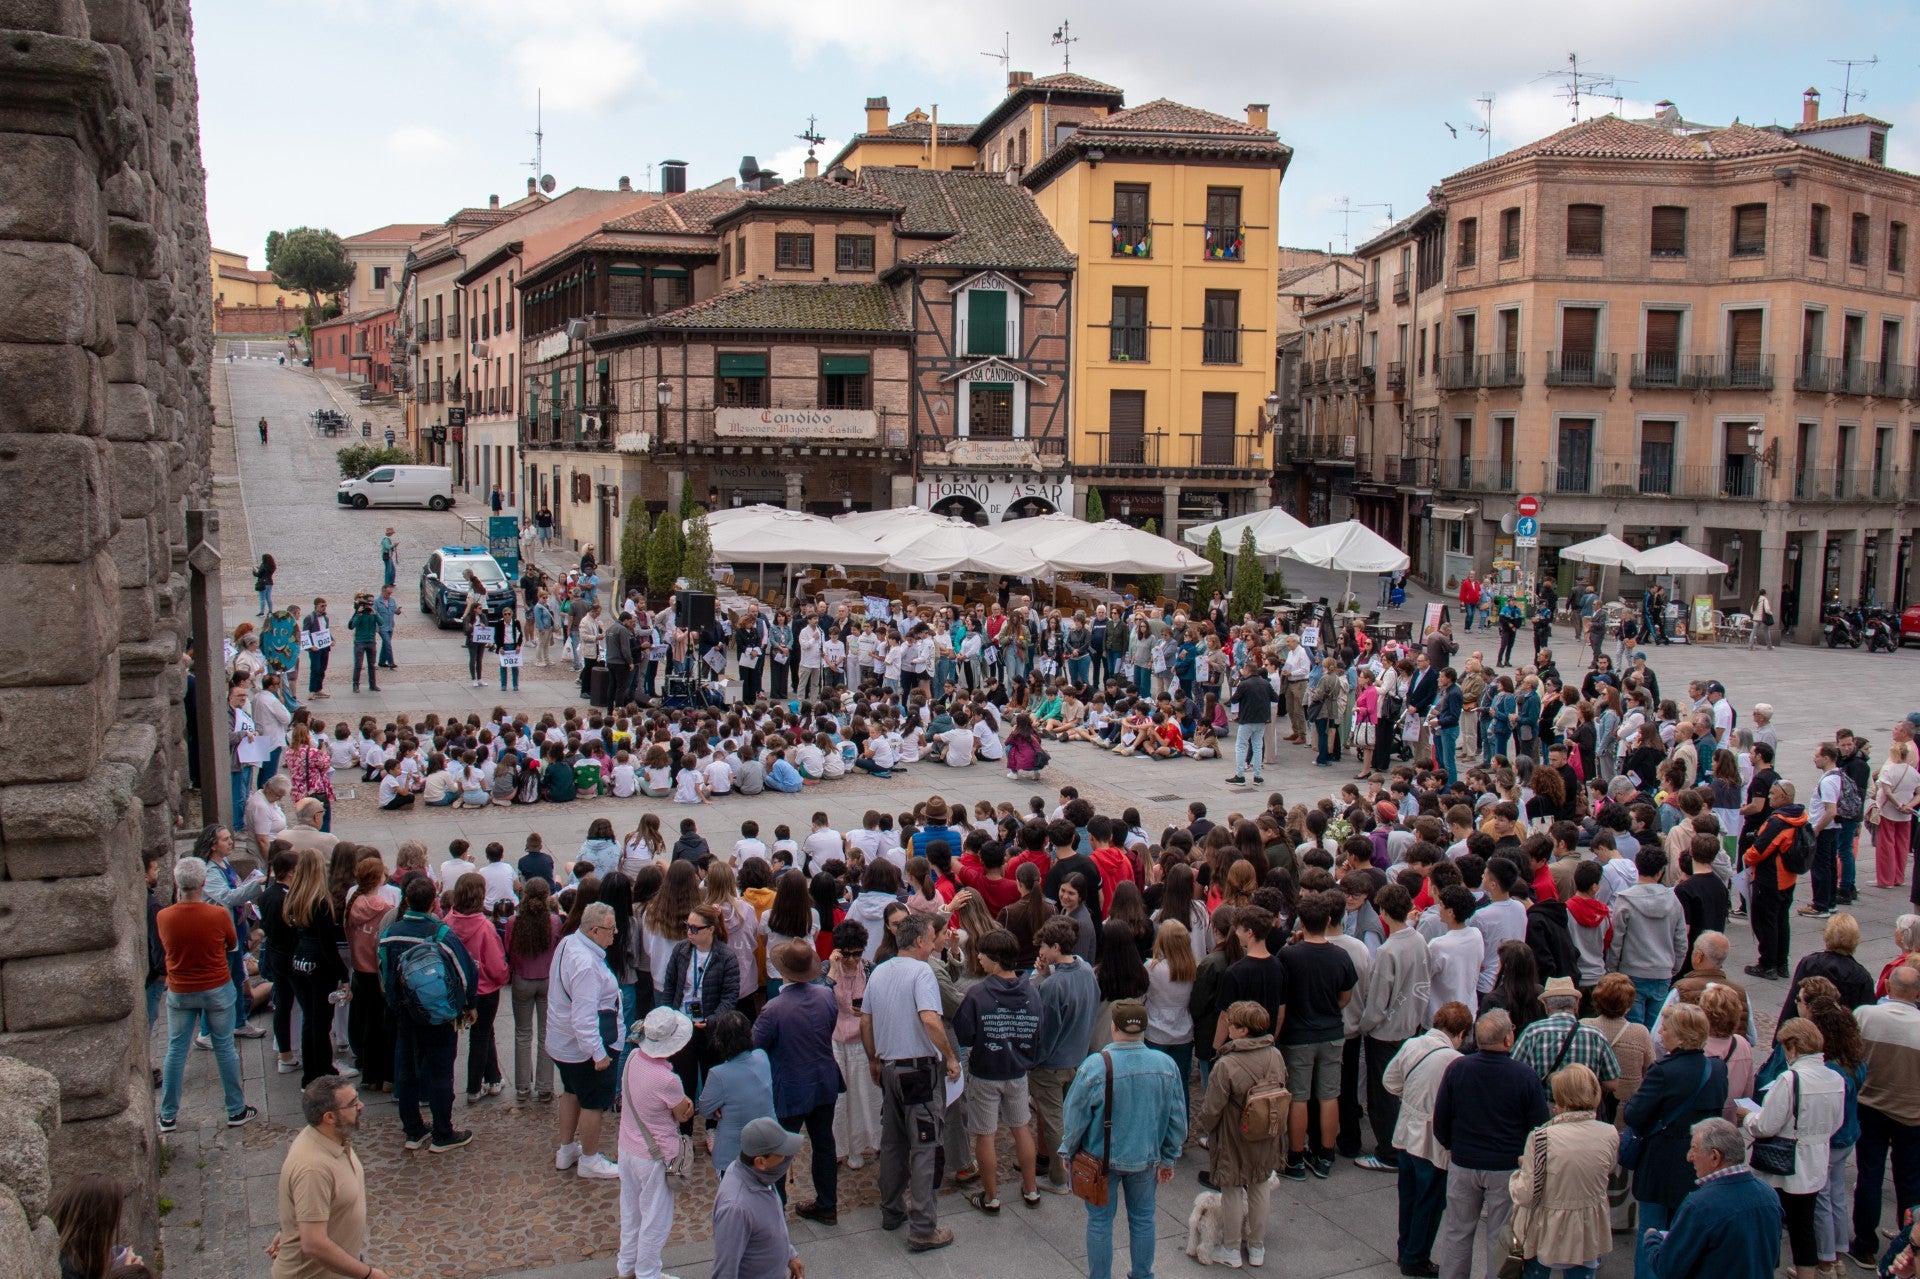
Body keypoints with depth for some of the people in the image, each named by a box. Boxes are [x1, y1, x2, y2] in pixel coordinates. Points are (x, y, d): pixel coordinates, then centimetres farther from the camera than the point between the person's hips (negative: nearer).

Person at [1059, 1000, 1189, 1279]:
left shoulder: (1095, 1066, -23)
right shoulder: (1166, 1065, -12)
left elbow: (1075, 1117, -13)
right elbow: (1178, 1120, -2)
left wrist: (1066, 1151, 5)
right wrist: (1169, 1159, 12)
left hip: (1102, 1159, -3)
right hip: (1146, 1159, 3)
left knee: (1100, 1222, 13)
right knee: (1142, 1219, 20)